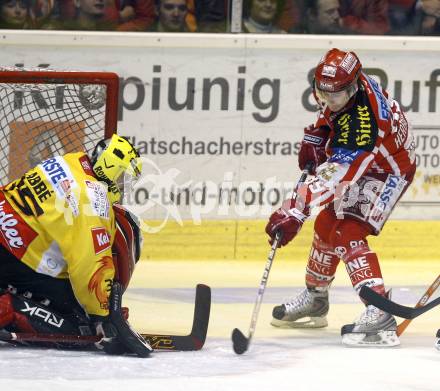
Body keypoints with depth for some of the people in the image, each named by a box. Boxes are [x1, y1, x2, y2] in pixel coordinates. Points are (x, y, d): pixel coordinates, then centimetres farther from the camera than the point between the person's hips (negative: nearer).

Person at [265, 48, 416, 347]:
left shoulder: (362, 122, -39)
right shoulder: (347, 83, -15)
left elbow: (335, 175, -41)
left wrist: (296, 211, -44)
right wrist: (317, 135, 0)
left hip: (388, 170, -9)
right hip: (359, 162, 9)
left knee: (347, 234, -23)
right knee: (327, 224, 16)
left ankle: (380, 314, -33)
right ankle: (315, 300, 35)